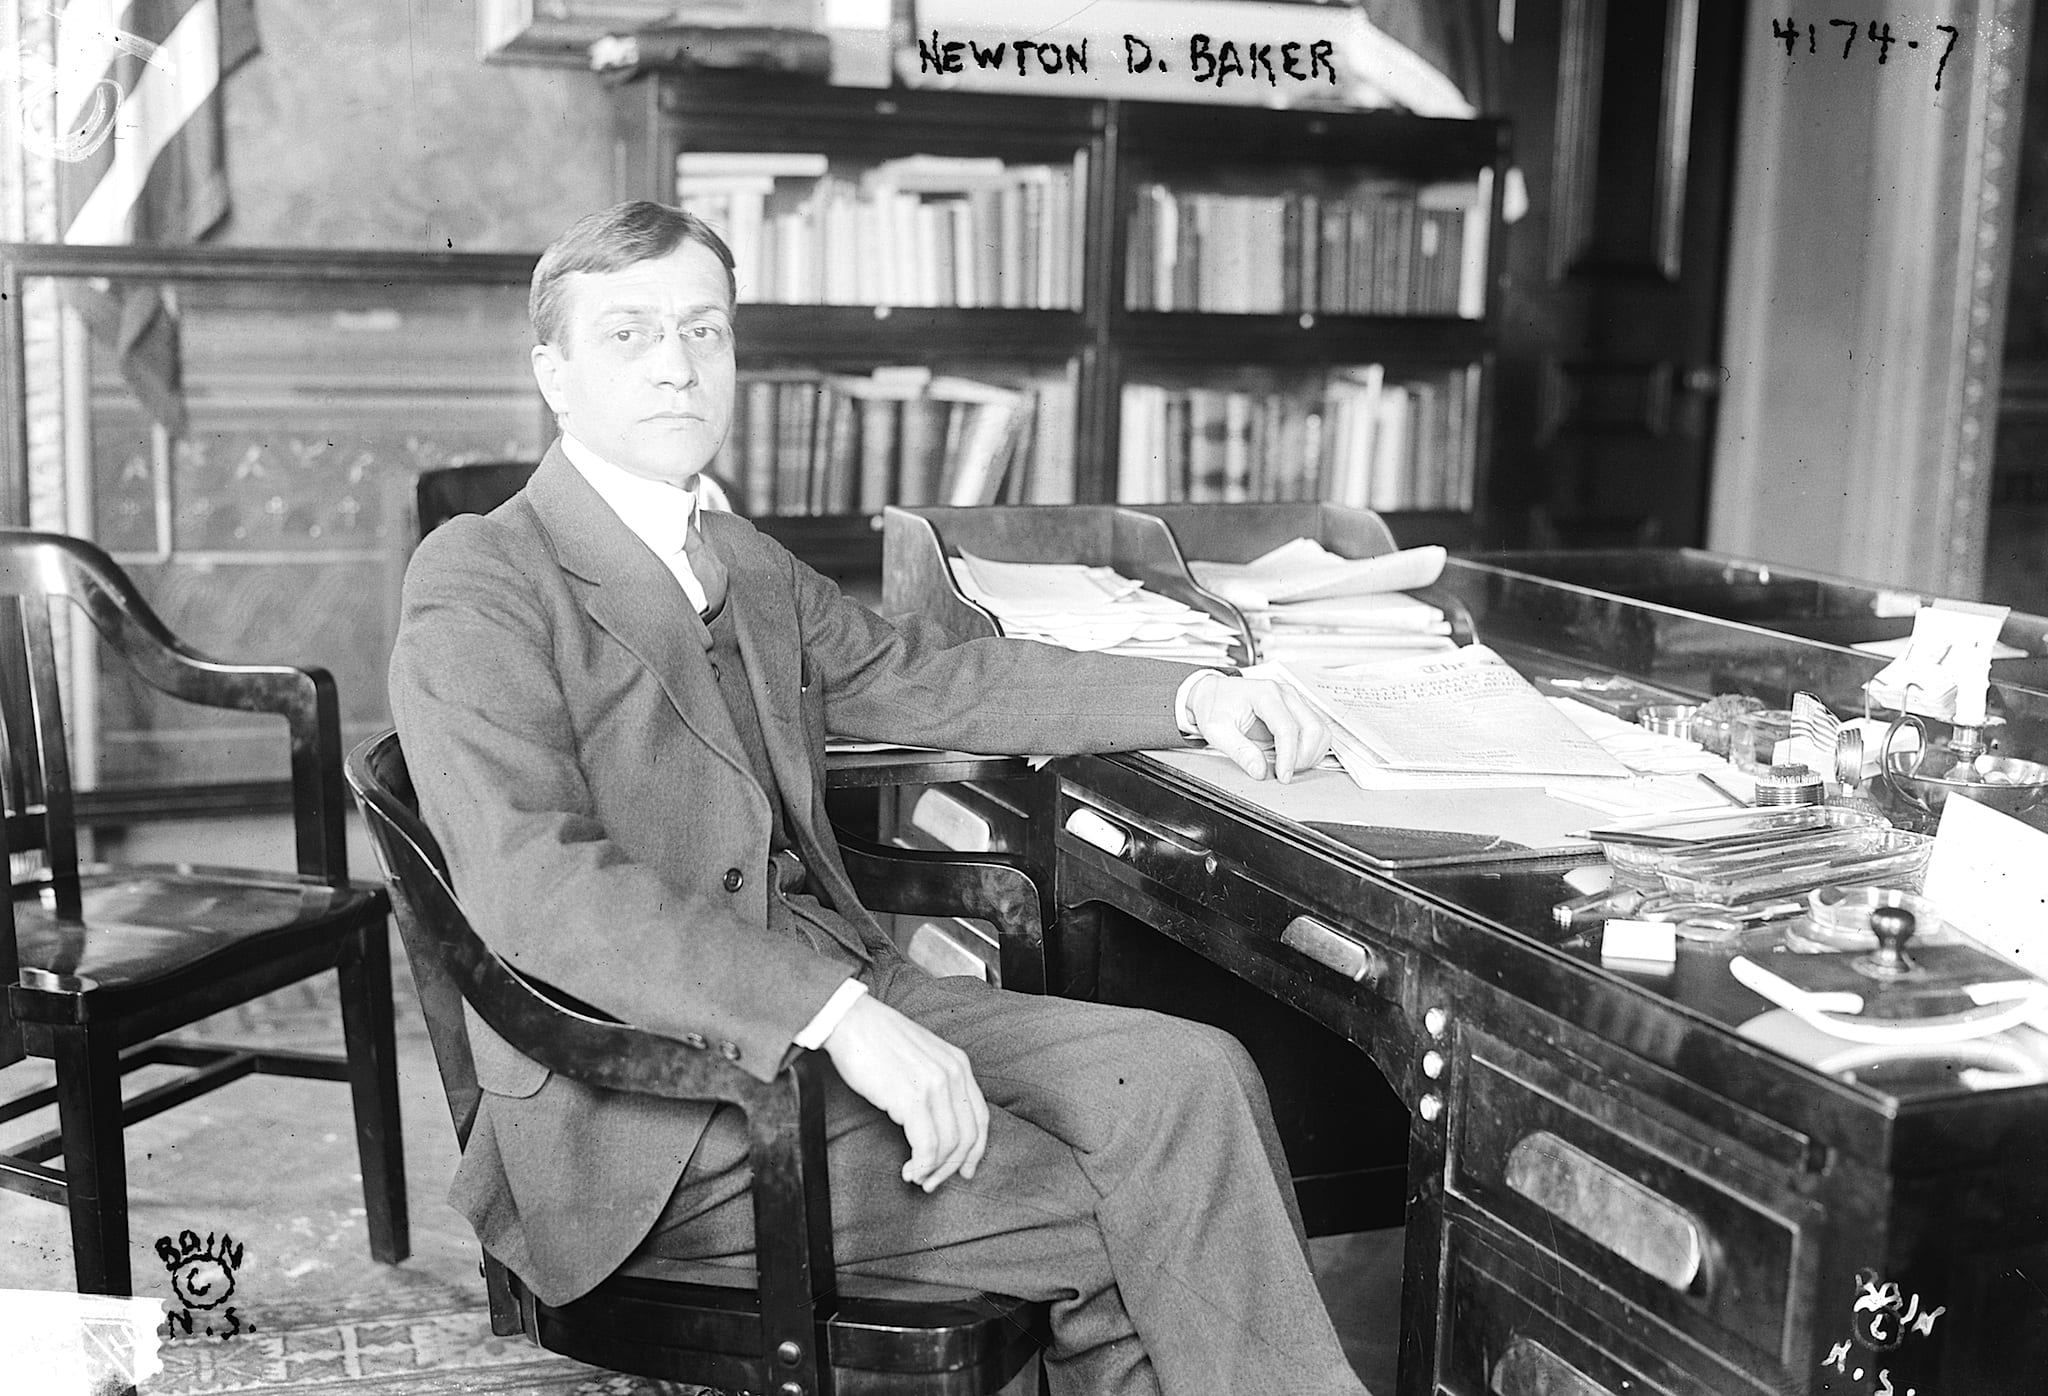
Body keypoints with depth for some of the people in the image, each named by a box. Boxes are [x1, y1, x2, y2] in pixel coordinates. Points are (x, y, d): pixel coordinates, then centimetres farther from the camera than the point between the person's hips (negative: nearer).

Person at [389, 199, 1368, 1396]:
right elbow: (534, 880, -22)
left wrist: (1194, 694, 11)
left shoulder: (748, 565, 16)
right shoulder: (479, 582, -10)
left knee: (1188, 1074, -12)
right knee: (1128, 1221, -14)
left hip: (837, 997, 7)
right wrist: (838, 1014, -30)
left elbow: (928, 680, 23)